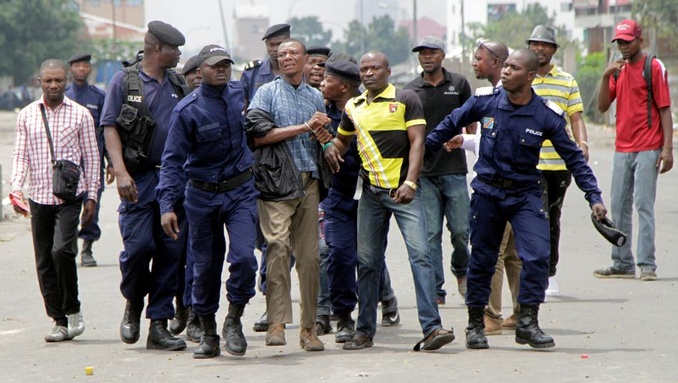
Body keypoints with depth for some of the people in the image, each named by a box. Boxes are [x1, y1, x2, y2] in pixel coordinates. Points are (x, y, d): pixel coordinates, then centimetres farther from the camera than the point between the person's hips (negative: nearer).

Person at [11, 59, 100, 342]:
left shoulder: (80, 115, 2)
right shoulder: (27, 115, 7)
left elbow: (91, 157, 5)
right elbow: (20, 155, 8)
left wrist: (91, 196, 3)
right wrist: (16, 186, -7)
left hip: (70, 195, -3)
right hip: (39, 196, 3)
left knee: (62, 249, -20)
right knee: (44, 261, 3)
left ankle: (72, 309, -1)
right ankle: (59, 321, 11)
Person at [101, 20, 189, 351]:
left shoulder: (177, 84, 15)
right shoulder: (124, 81, 0)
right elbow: (110, 127, -4)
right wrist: (121, 172, -16)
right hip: (140, 178, -5)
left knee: (171, 250, 1)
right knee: (138, 244, -13)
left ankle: (159, 326, 6)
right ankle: (133, 303, 16)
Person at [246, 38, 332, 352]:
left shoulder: (315, 97, 21)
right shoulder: (267, 93, 7)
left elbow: (324, 140, 24)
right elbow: (258, 135, -6)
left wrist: (323, 136, -1)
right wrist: (304, 127, -4)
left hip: (309, 182, 4)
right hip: (276, 181, -4)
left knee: (309, 253, 0)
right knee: (278, 246, -18)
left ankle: (308, 327, 4)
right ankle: (276, 322, -18)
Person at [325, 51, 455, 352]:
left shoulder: (405, 100, 0)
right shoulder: (354, 107, 15)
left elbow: (417, 141, -6)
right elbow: (343, 139, 32)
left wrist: (410, 183, -17)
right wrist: (332, 148, 7)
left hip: (402, 190, -5)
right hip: (370, 192, 5)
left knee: (419, 254, -14)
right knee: (367, 261, 7)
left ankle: (432, 327, -18)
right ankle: (365, 331, 15)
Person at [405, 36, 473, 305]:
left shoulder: (459, 84, 6)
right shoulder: (410, 91, 5)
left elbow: (470, 121, 14)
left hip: (454, 170, 0)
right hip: (424, 172, 0)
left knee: (460, 230, 0)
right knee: (430, 234, -2)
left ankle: (461, 271, 28)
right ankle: (435, 290, 2)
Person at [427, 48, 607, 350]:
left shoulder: (547, 115, -9)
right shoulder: (485, 102, -6)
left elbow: (573, 157, -3)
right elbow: (450, 124, 11)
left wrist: (594, 197, -7)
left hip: (525, 194, -1)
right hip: (487, 192, 1)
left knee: (537, 255, -16)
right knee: (481, 260, 7)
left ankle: (527, 322, -7)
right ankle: (475, 324, 20)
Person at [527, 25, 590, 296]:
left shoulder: (567, 81, 11)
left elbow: (576, 118, 8)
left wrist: (582, 144, -8)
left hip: (560, 162, 3)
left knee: (553, 220, 11)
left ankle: (550, 274, 21)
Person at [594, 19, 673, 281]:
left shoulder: (654, 67, -3)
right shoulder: (618, 70, 14)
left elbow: (665, 109, -7)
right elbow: (602, 107, 9)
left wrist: (667, 148, -14)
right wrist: (606, 77, -6)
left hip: (647, 149, -6)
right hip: (622, 149, 6)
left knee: (643, 205, -9)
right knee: (619, 206, 7)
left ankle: (647, 265, -8)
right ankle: (622, 264, 13)